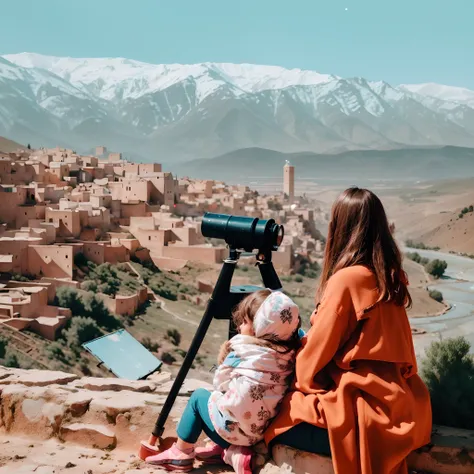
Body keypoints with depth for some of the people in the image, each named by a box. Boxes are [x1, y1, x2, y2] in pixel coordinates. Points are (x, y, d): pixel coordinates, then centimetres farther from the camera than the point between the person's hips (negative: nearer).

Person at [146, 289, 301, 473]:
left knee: (199, 396, 17)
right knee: (218, 397, 25)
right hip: (262, 431, 6)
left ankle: (181, 454, 19)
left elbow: (219, 383, 0)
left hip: (233, 428, -6)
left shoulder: (241, 352, -12)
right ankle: (222, 449, 18)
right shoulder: (288, 355, -3)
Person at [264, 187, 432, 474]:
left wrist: (296, 384, 9)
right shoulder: (392, 276, 6)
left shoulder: (345, 279, -19)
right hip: (399, 402, 9)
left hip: (365, 410, -9)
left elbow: (318, 348, -10)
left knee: (275, 422, 0)